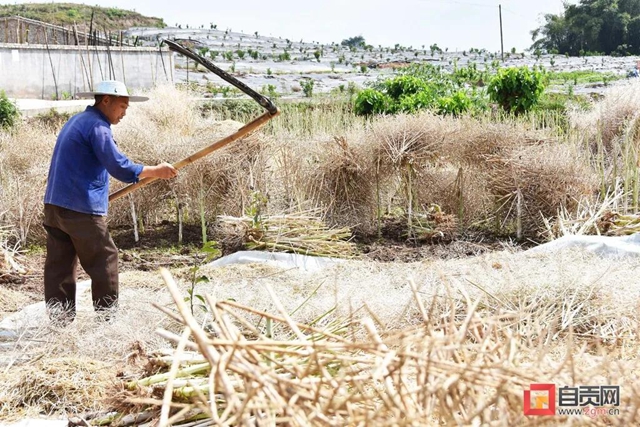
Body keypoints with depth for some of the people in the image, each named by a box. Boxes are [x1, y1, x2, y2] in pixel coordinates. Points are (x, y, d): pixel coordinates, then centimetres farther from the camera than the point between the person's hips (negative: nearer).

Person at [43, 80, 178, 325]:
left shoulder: (77, 121, 19)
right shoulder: (97, 126, -12)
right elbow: (119, 167, -19)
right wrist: (156, 171, -11)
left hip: (54, 204, 9)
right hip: (81, 209, -9)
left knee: (59, 264, 8)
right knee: (104, 261, 1)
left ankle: (59, 321, 10)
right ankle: (108, 318, 5)